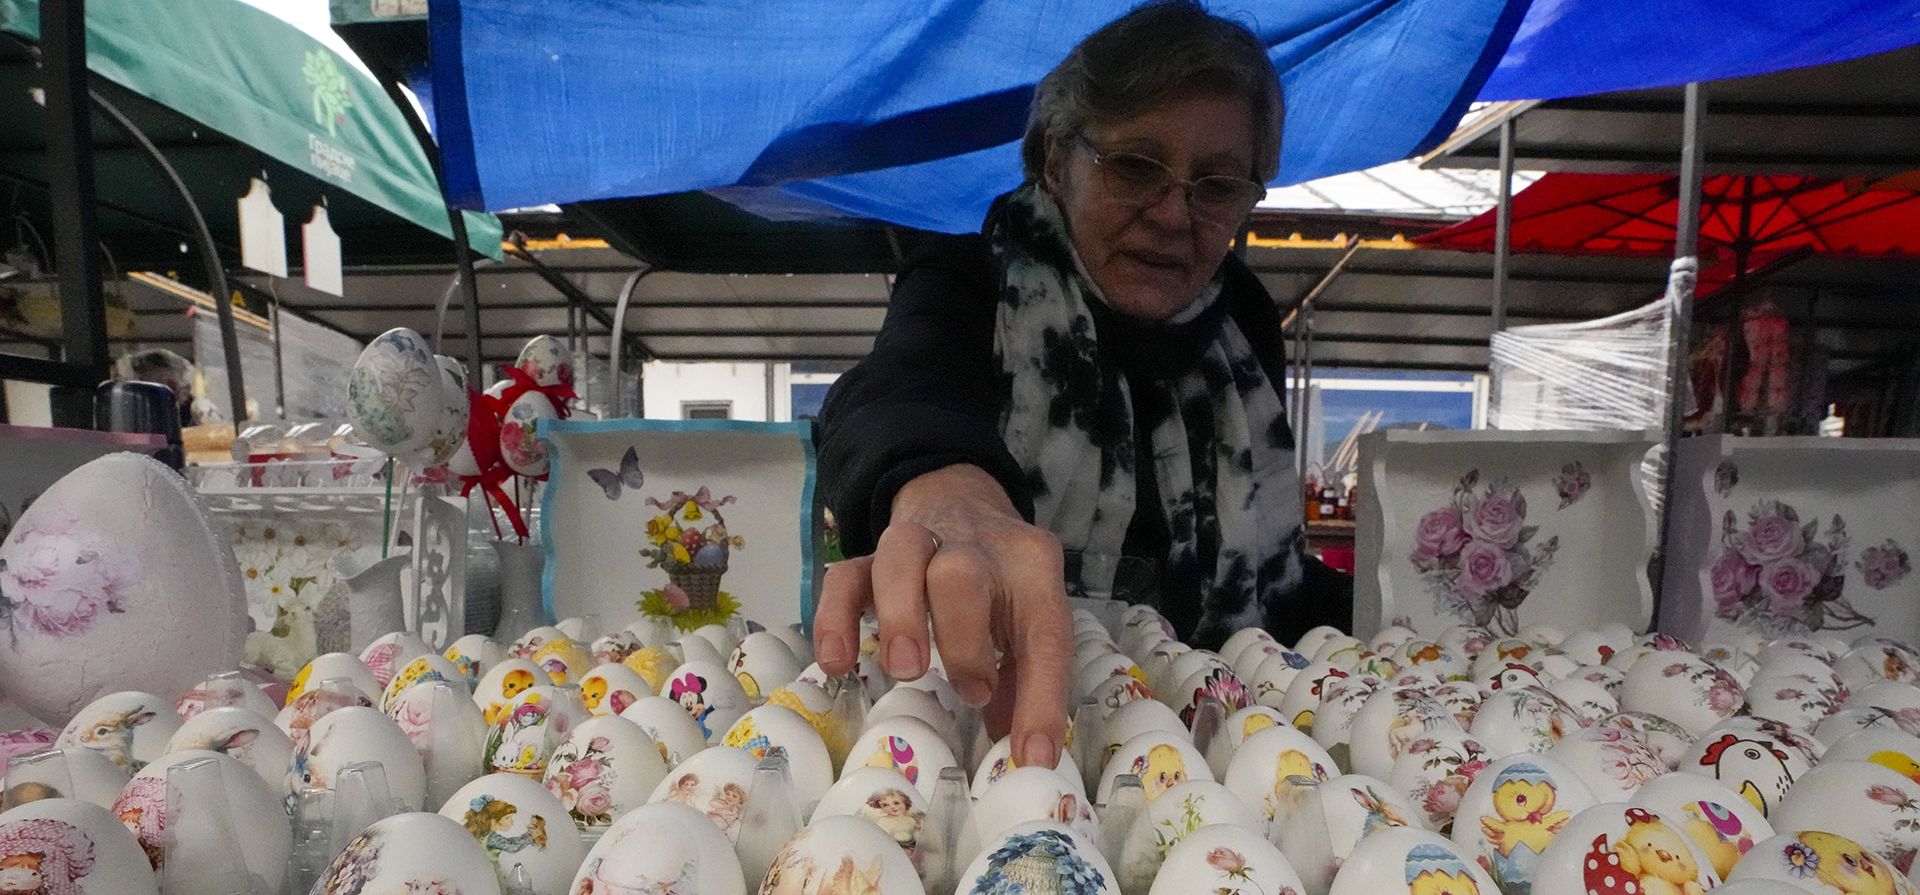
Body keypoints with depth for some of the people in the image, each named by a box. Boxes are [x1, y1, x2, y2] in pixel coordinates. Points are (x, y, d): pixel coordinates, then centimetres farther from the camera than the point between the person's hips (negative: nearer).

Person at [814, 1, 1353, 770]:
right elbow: (897, 392, -35)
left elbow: (1267, 570, 12)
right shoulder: (974, 285, -11)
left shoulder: (1245, 325, 4)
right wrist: (947, 495, -55)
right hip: (965, 711, -3)